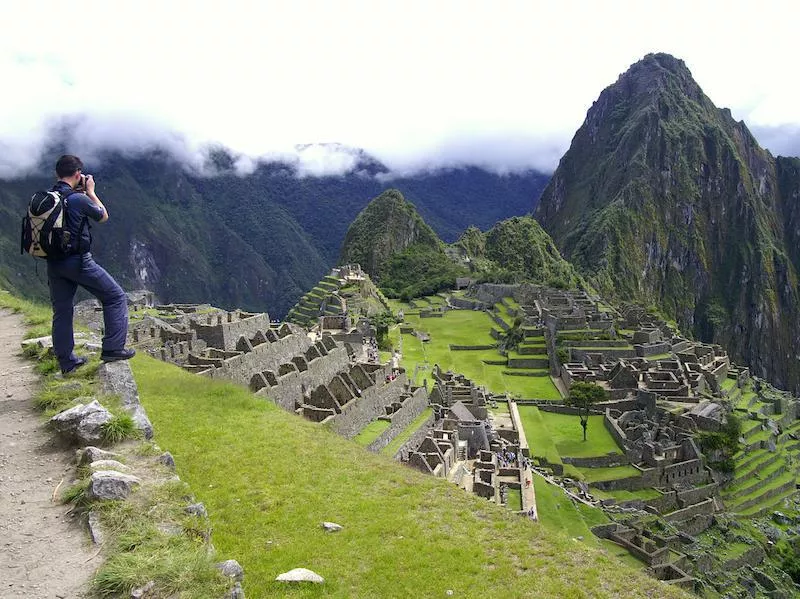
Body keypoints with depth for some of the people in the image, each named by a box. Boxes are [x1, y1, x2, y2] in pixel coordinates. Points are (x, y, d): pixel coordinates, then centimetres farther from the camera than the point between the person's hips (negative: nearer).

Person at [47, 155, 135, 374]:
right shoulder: (78, 199, -16)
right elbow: (103, 216, 2)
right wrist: (90, 192, 9)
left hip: (53, 263, 7)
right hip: (78, 261, -7)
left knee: (61, 311, 14)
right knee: (116, 297, 6)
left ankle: (66, 361, 22)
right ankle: (112, 348, 2)